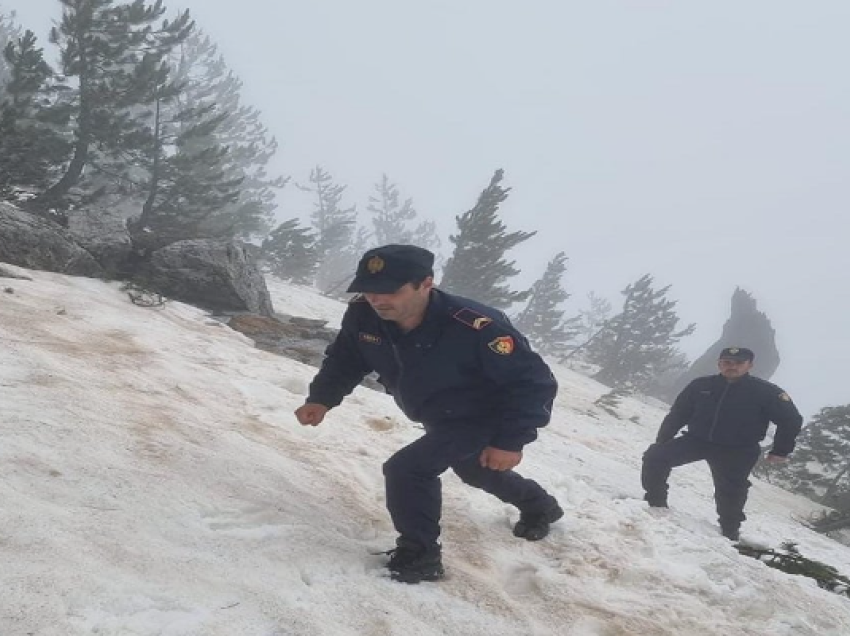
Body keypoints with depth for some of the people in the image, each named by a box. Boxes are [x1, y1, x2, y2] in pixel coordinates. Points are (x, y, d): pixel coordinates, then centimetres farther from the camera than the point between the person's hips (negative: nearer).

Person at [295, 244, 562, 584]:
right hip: (441, 420, 8)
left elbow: (534, 383, -31)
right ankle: (539, 505, 63)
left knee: (407, 469, -24)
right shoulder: (363, 316, -24)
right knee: (475, 469, 33)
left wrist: (511, 441, -32)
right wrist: (321, 398, -19)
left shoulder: (476, 327, -42)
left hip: (488, 419, -8)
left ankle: (419, 556, -2)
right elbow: (345, 358, -2)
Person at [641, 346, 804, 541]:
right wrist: (661, 442, 2)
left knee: (730, 493, -3)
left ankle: (729, 531, 22)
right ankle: (656, 505, 5)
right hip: (697, 440, 2)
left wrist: (780, 451, -4)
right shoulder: (701, 386, -3)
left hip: (737, 453, -2)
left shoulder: (766, 392, -10)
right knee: (655, 457, -12)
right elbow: (677, 415, 5)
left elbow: (792, 419, -3)